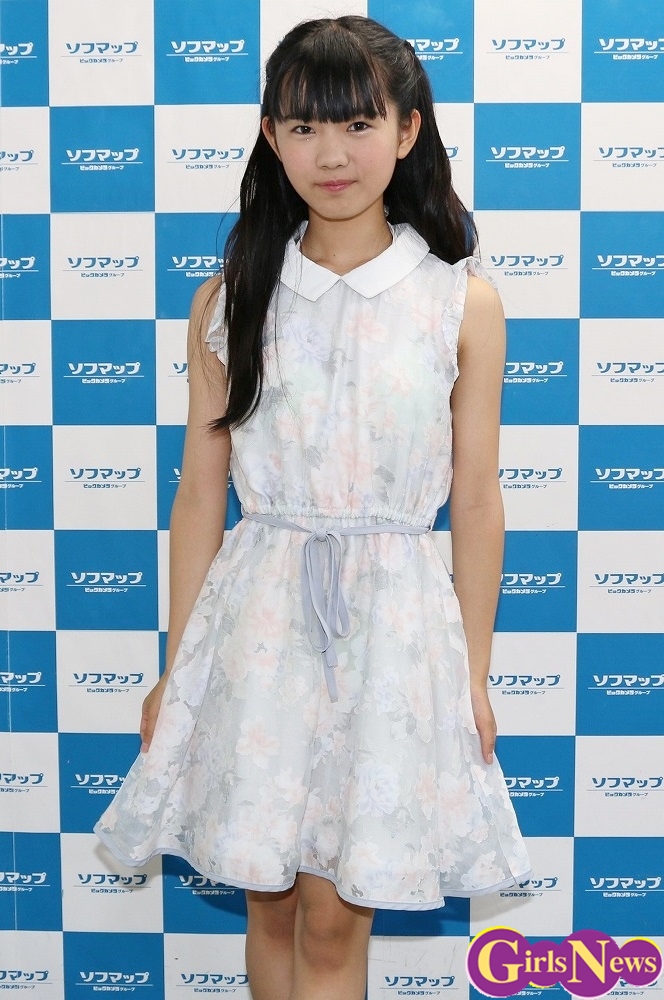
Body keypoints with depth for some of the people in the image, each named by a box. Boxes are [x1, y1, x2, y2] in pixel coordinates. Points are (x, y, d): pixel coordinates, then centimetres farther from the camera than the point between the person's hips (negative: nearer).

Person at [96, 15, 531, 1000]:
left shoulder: (463, 302, -3)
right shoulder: (231, 299, 1)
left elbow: (476, 505, 1)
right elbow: (200, 492, 4)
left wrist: (473, 673, 4)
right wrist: (176, 667, 6)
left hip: (394, 626, -1)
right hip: (258, 619, 2)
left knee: (335, 918, 7)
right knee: (270, 902, 14)